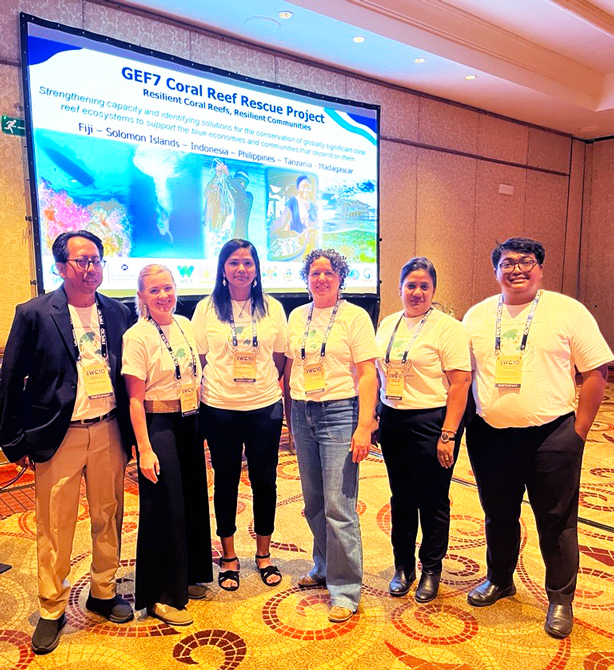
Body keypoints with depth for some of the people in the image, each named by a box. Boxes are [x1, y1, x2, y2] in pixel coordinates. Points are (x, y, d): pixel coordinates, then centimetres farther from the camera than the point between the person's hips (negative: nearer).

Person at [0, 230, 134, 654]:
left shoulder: (118, 313, 3)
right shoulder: (34, 314, -6)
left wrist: (130, 430, 7)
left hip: (108, 432, 3)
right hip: (58, 436, -3)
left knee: (108, 518, 15)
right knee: (54, 528, 8)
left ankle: (103, 593, 36)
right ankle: (52, 611, 28)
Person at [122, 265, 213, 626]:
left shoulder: (185, 325, 6)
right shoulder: (137, 336, -13)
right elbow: (135, 399, -14)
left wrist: (203, 425, 12)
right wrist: (145, 449, -17)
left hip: (190, 422, 7)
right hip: (159, 425, -6)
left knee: (194, 500, 15)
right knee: (165, 508, 1)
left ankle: (187, 576, 35)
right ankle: (162, 596, 18)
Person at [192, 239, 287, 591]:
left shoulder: (272, 308, 4)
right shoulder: (207, 308, 1)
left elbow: (281, 358, 8)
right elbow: (198, 358, 4)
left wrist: (267, 385, -1)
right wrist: (212, 388, -3)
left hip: (265, 407, 1)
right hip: (220, 408, -1)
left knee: (265, 480, 9)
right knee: (226, 481, 10)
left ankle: (264, 553, 30)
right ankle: (229, 557, 28)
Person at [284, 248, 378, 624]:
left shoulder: (355, 316, -4)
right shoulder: (297, 317, 11)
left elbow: (367, 374, -9)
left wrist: (364, 426, -15)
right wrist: (289, 417, 12)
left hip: (339, 413, -5)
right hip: (302, 413, 5)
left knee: (339, 506, -4)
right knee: (314, 503, 14)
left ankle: (345, 588, 11)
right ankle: (324, 567, 35)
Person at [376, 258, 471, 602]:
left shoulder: (448, 327, -9)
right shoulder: (387, 324, 9)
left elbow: (461, 383, -13)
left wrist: (448, 435, -16)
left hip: (432, 421, -5)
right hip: (392, 419, 5)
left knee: (433, 501, 7)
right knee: (401, 497, 15)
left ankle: (432, 570, 27)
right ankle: (403, 566, 32)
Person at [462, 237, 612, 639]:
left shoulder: (568, 311, -3)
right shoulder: (477, 316, 6)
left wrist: (578, 431, -6)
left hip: (551, 435, -3)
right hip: (491, 435, 3)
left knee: (556, 521, 8)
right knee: (498, 515, 17)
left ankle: (561, 599, 28)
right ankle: (499, 580, 39)